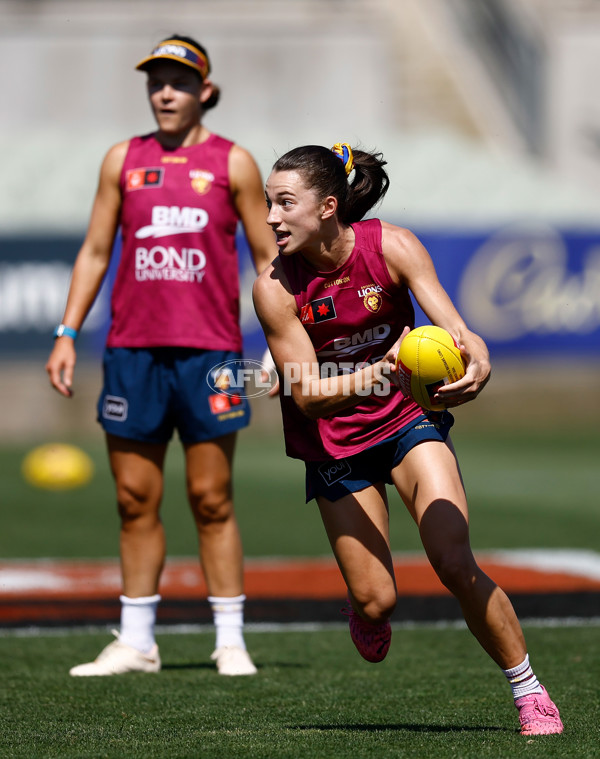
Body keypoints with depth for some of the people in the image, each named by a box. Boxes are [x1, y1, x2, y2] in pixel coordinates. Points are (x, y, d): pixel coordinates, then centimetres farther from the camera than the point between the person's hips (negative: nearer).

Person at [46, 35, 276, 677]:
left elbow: (266, 257, 6)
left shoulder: (232, 162, 4)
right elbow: (95, 252, 13)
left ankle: (231, 641, 4)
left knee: (211, 501, -2)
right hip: (132, 350, 3)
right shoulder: (123, 160, 11)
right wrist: (67, 335, 6)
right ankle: (136, 642, 11)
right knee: (135, 502, 5)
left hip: (209, 351, -3)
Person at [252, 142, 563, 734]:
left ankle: (529, 692, -2)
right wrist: (378, 375, -37)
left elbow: (453, 328, -20)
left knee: (455, 564, -18)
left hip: (407, 419, 0)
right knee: (375, 600, -5)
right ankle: (363, 611, 35)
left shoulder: (391, 247, -16)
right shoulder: (274, 287, -18)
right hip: (334, 440, 0)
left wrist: (477, 364, -44)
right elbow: (306, 396, -19)